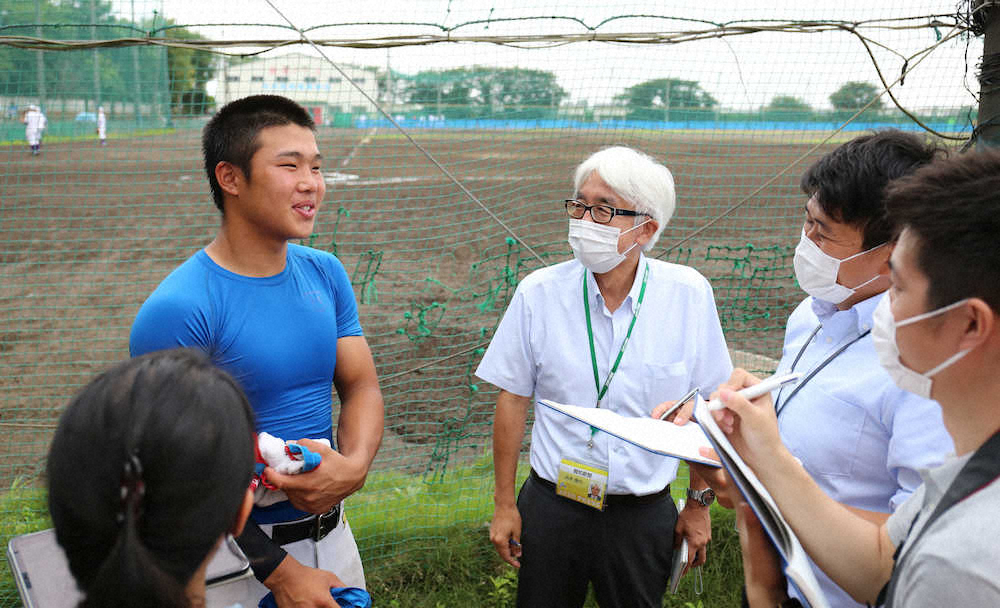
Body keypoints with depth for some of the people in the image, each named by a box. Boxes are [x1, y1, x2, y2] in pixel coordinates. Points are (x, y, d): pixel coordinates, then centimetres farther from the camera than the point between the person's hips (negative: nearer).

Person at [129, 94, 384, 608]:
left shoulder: (326, 274, -1)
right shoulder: (177, 311, -21)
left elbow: (361, 384, 3)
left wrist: (355, 465, -18)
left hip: (331, 532, 6)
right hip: (239, 563, -6)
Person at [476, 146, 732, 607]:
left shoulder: (689, 296, -9)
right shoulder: (539, 293, -9)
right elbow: (513, 401, -2)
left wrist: (700, 503, 5)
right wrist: (504, 505, 1)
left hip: (645, 514, 0)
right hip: (551, 507, 0)